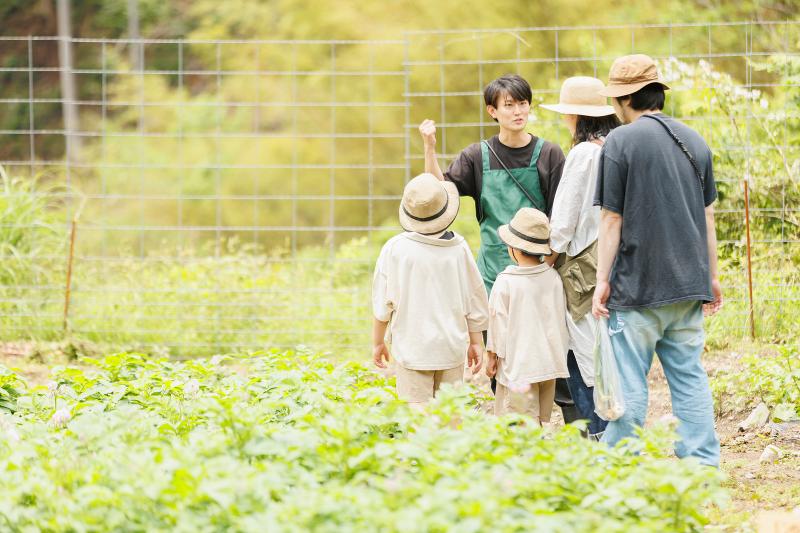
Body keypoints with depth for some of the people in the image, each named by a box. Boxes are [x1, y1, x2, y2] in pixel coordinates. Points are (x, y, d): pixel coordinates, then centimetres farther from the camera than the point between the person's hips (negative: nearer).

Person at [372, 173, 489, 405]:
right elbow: (475, 299, 5)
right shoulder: (458, 248, -3)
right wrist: (476, 342, 17)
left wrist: (378, 342, 12)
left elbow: (383, 302, -2)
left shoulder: (395, 249, -9)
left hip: (412, 349, -2)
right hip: (452, 349, 2)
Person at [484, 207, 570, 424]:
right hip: (549, 363, 5)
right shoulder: (553, 278, 1)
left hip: (518, 364, -5)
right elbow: (561, 319, 9)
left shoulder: (505, 282, -13)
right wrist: (560, 352, 21)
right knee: (540, 418, 14)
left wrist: (492, 355, 6)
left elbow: (498, 321, -6)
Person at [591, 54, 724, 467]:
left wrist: (602, 280, -5)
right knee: (689, 376, 9)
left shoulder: (620, 142, -9)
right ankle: (702, 464, 7)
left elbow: (612, 219, -9)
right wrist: (711, 276, 20)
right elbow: (707, 215, 14)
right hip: (689, 283, 6)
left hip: (638, 285, -6)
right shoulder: (694, 140, 9)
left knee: (629, 383, 1)